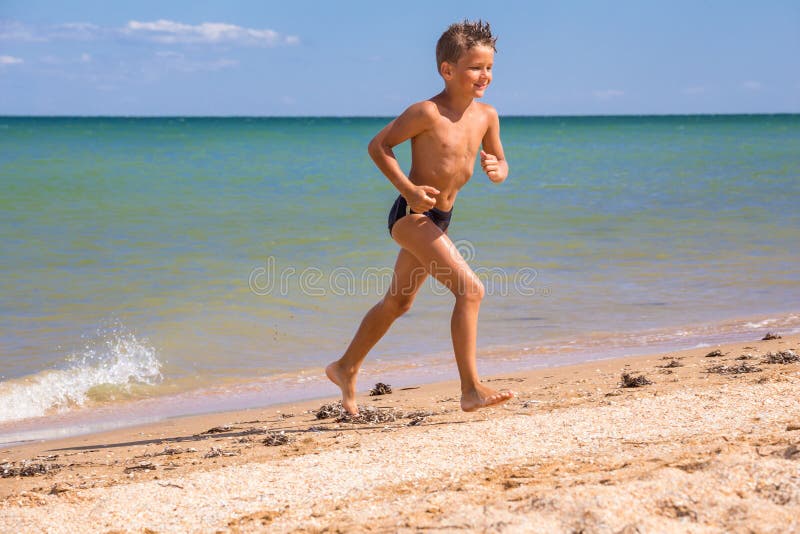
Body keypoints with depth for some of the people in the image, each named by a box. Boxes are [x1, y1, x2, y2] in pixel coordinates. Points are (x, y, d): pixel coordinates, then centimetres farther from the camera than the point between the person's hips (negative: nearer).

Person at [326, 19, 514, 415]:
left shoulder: (486, 116, 2)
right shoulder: (428, 113, -18)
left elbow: (501, 164, 12)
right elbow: (378, 145, -11)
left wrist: (496, 170, -12)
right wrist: (408, 189, -19)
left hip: (439, 218, 9)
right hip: (411, 216, -9)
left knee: (398, 301, 21)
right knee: (470, 289, -20)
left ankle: (346, 369, 39)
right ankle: (471, 390, -17)